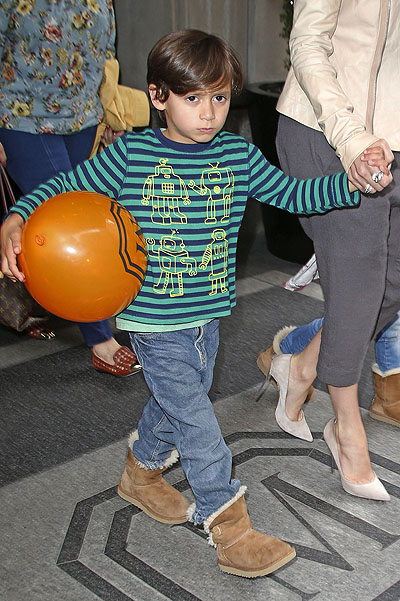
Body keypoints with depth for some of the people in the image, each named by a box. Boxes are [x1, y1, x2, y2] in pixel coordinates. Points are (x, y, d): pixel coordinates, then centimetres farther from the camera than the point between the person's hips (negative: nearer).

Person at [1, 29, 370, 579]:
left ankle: (141, 472, 49)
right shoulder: (130, 155, -11)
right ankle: (230, 529, 8)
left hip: (208, 314, 6)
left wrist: (350, 183, -9)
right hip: (154, 321, -5)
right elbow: (65, 187, -4)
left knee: (178, 404, 22)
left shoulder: (238, 154, 0)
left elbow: (291, 194, 5)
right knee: (197, 424, -4)